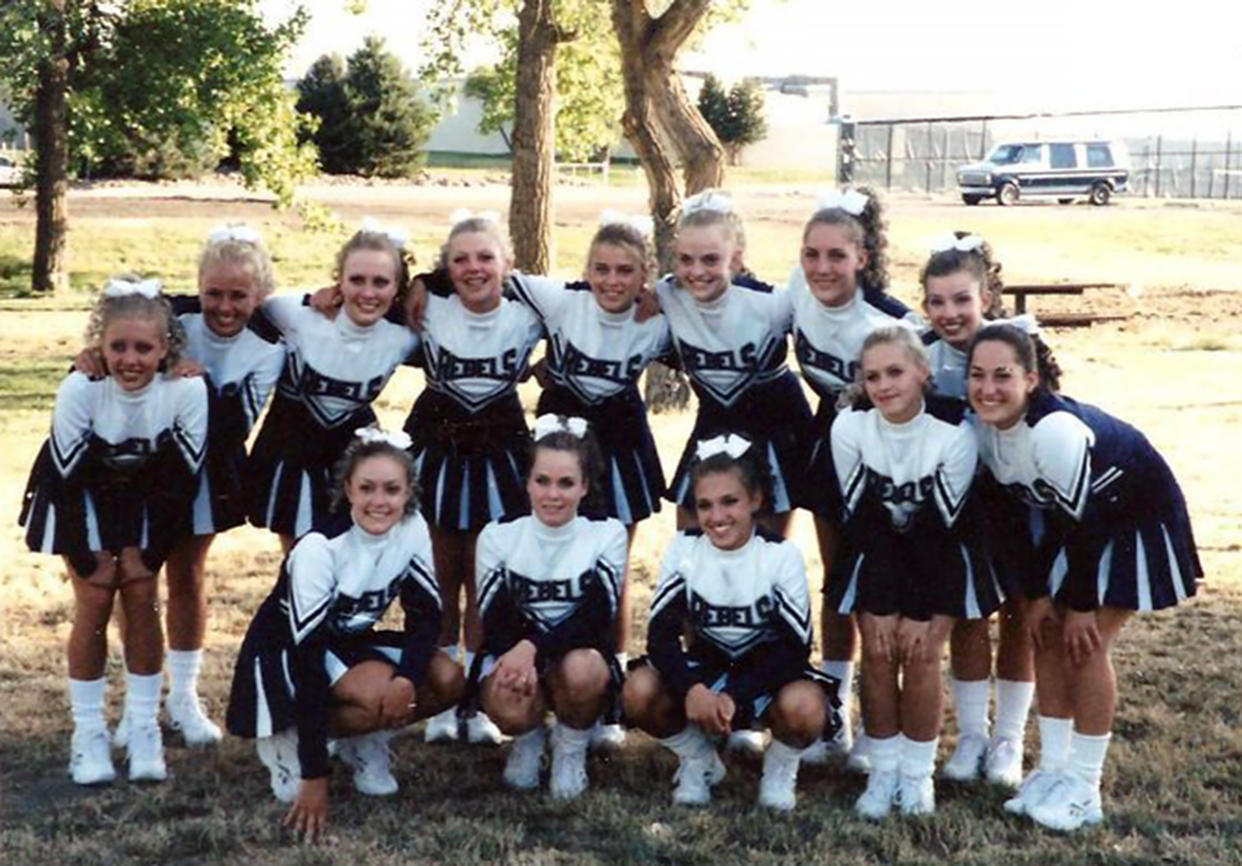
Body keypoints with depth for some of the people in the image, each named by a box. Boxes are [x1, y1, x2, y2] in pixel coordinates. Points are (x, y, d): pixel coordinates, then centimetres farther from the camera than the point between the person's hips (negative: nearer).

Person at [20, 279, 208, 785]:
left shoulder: (187, 391, -28)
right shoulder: (79, 390, -31)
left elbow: (184, 475, -15)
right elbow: (68, 475, -20)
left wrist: (152, 548, -13)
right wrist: (87, 550, -18)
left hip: (146, 501, 1)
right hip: (82, 496, -1)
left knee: (141, 596, -8)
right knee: (95, 599, -10)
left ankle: (144, 730, 5)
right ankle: (88, 733, 3)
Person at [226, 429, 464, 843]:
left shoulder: (412, 529, -15)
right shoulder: (319, 548, -30)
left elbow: (426, 615, -7)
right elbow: (307, 655, -31)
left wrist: (408, 678, -31)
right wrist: (314, 775, -34)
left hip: (351, 642, 6)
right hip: (286, 652, -6)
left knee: (448, 681, -17)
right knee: (381, 694, -32)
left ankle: (361, 743, 6)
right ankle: (288, 741, -6)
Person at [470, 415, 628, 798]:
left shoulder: (607, 533, -7)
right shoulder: (498, 535, -4)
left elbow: (595, 620, -17)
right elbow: (495, 622, -9)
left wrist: (533, 646, -33)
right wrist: (518, 658, -32)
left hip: (582, 656, 0)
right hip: (512, 655, 1)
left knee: (579, 669, -36)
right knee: (509, 707, -33)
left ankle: (572, 749, -3)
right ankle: (529, 737, 6)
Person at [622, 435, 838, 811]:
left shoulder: (781, 555, -16)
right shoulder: (684, 547, -10)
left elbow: (794, 647, -18)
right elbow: (661, 633, -15)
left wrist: (735, 697, -31)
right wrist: (691, 689, -35)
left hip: (768, 671, -2)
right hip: (704, 669, 2)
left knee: (803, 706, -37)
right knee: (638, 691, -28)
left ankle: (780, 768, 0)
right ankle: (697, 760, 3)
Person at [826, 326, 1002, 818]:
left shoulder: (954, 433, -28)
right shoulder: (848, 427, -21)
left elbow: (947, 526, -20)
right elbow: (857, 516, -14)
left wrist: (928, 614, -17)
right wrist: (880, 610, -14)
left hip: (939, 552, -2)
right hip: (878, 547, 2)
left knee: (922, 654, -13)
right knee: (877, 651, -9)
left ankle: (918, 773, 5)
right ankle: (883, 770, 6)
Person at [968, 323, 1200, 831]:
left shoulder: (1055, 430, -38)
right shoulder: (984, 428, -15)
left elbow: (1084, 524, -29)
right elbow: (1010, 513, -3)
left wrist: (1081, 605, -19)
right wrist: (1036, 593, -2)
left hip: (1135, 517, -7)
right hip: (1071, 520, 7)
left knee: (1087, 643, -10)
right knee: (1047, 635, 4)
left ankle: (1083, 788, 1)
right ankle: (1053, 768, 16)